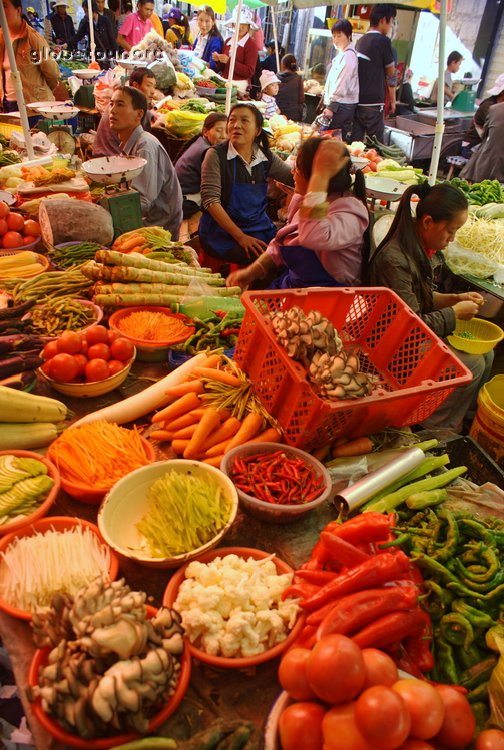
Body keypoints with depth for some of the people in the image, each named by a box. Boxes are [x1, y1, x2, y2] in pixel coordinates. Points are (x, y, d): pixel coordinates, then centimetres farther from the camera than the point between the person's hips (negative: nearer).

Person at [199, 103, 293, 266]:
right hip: (222, 231, -5)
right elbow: (210, 200, -14)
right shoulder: (216, 154, -6)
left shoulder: (266, 157, 7)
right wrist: (240, 237, -21)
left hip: (259, 227, 5)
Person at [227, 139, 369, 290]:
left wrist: (321, 175, -34)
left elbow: (313, 237, -40)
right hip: (290, 286, 7)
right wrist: (252, 272, 4)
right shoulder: (303, 198, 6)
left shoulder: (349, 209, -19)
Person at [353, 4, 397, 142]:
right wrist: (393, 100, 10)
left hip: (356, 100, 7)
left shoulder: (361, 41, 13)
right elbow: (391, 74, -1)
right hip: (373, 102, -7)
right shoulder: (383, 41, -7)